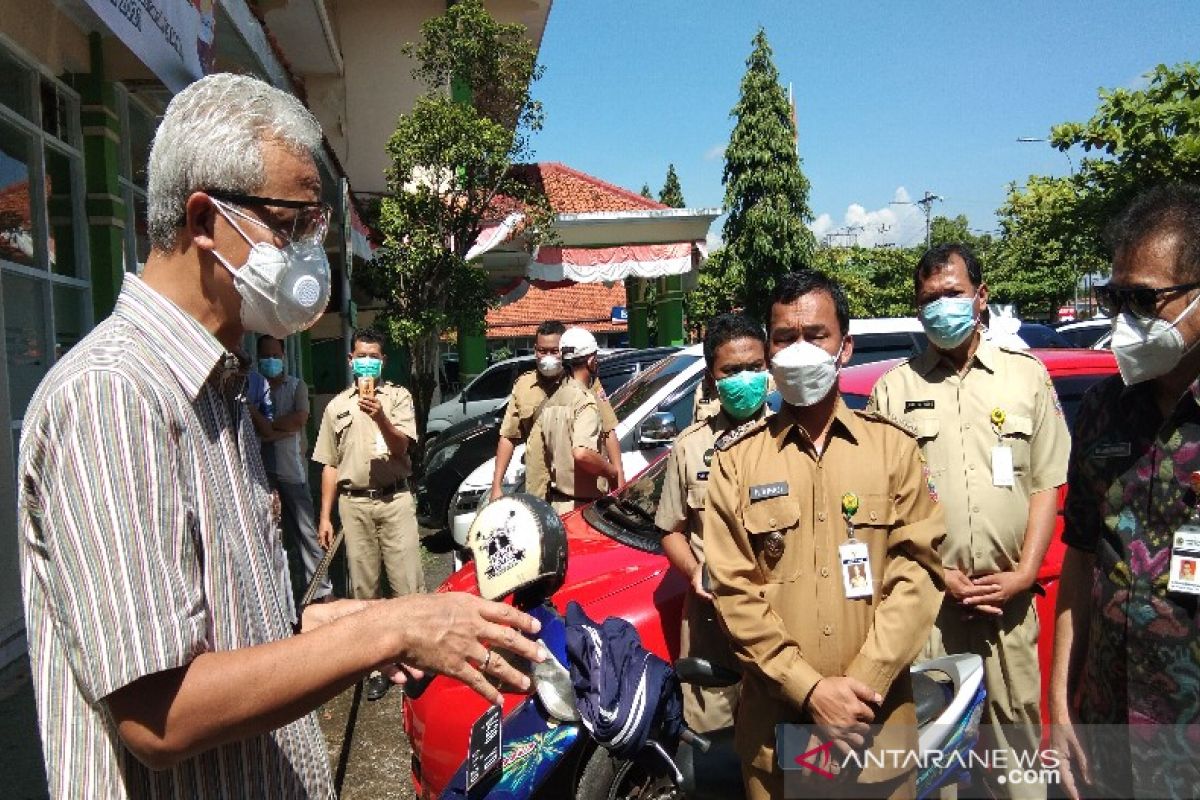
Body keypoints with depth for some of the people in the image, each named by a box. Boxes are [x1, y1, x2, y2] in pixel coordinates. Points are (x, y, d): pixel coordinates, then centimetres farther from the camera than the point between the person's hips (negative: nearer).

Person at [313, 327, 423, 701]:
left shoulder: (398, 397, 5)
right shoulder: (337, 406, 13)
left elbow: (402, 447, -8)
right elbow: (330, 465, 13)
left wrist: (381, 418, -27)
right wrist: (325, 516, 9)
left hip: (395, 500, -3)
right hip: (353, 504, 3)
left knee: (407, 584, -5)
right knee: (364, 588, 8)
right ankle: (377, 665, 17)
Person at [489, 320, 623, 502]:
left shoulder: (587, 381, 2)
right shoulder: (523, 385, 9)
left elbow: (608, 431, 2)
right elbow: (508, 438, 11)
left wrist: (619, 474, -4)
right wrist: (497, 485, 7)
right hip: (539, 491, 2)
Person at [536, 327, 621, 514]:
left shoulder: (552, 400, 9)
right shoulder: (585, 400, -17)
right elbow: (582, 453, -31)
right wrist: (614, 471, -17)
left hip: (555, 501, 8)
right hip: (581, 505, -8)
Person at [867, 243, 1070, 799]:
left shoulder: (1027, 375, 7)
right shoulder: (894, 388, 3)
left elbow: (1046, 484, 6)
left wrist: (1023, 574, -5)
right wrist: (939, 576, -6)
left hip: (1009, 600, 1)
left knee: (1015, 732, 10)